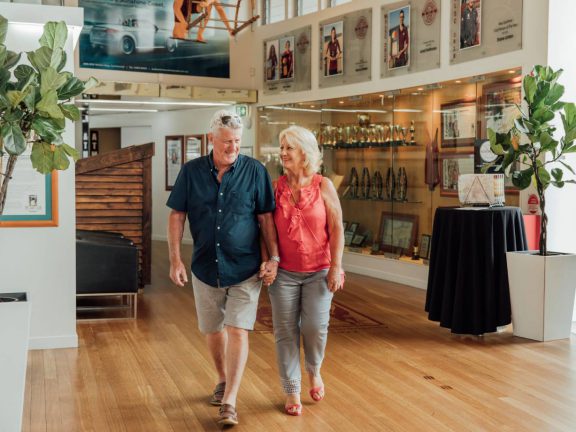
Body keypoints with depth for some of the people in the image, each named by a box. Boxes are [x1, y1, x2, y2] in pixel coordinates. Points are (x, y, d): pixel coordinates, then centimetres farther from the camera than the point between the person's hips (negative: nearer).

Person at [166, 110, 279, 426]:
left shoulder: (255, 171, -6)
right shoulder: (191, 171, -2)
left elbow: (266, 217, -2)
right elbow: (177, 215, 2)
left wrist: (273, 258, -8)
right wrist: (175, 260, -4)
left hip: (244, 270, -2)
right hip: (205, 268, 3)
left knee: (237, 331, -8)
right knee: (213, 330, 15)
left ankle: (229, 402, -3)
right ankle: (223, 380, 39)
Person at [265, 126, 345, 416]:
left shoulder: (323, 186, -3)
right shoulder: (276, 188, 0)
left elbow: (336, 229, -3)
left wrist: (336, 267, -7)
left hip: (318, 272, -1)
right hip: (284, 272, 1)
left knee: (315, 327, -6)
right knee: (286, 332, 3)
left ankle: (314, 371, 28)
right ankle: (292, 392, 17)